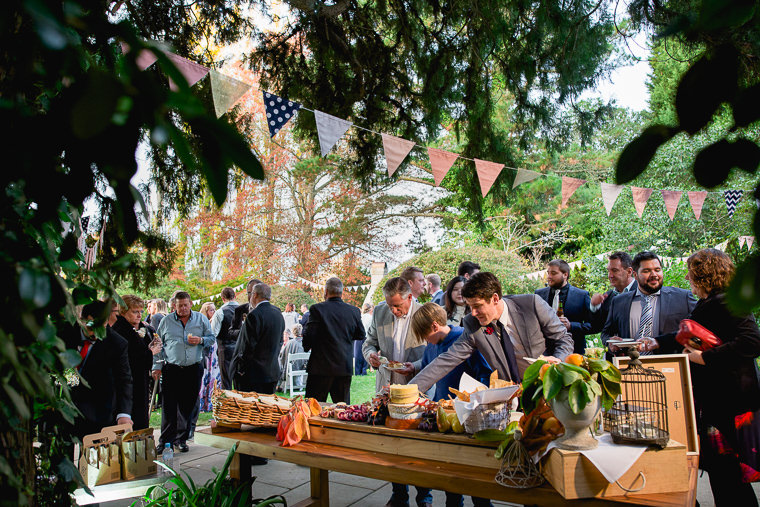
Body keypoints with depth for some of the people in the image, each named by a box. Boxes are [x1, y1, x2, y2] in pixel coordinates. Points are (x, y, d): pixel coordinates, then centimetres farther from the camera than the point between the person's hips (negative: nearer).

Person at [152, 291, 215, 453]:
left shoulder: (201, 319, 6)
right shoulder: (166, 321, 5)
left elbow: (212, 338, 10)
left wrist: (201, 340, -11)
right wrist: (157, 366, 2)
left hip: (194, 369, 1)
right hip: (171, 369, -1)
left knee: (187, 406, 8)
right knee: (169, 407, -1)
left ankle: (181, 439, 20)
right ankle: (166, 440, 10)